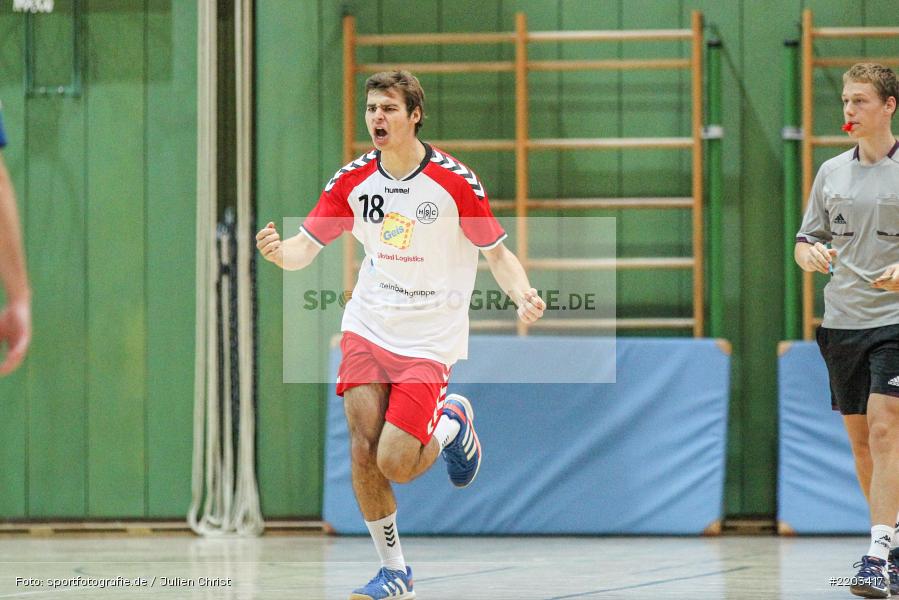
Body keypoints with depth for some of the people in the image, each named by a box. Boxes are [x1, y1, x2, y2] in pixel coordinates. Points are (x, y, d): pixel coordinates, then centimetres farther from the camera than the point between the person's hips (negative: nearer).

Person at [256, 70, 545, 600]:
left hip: (429, 338, -3)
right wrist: (278, 252, -22)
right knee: (362, 447, -11)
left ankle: (452, 423, 21)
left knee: (394, 463, -14)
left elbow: (497, 253, -2)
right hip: (369, 327, 3)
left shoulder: (456, 181, -11)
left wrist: (523, 295, -22)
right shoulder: (353, 180, -1)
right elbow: (305, 248, 2)